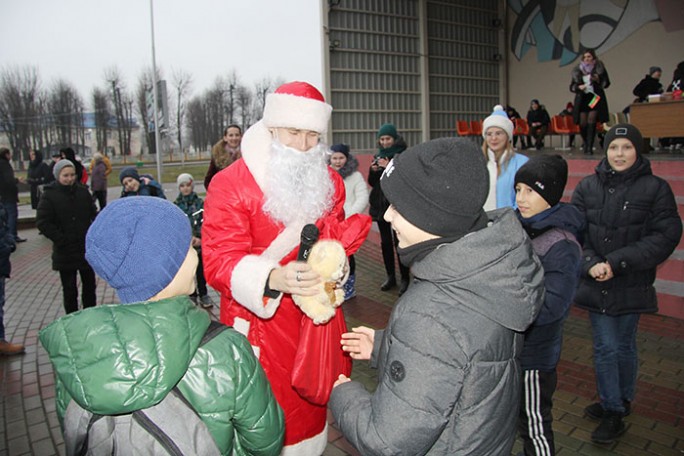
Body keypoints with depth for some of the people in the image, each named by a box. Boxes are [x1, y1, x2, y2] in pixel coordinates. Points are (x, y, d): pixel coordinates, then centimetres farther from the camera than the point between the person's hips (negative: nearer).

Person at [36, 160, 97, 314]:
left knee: (89, 285, 16)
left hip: (86, 249, 4)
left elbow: (93, 214, 7)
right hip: (65, 252, -3)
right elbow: (42, 222, -12)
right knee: (69, 289, 7)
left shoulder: (83, 192, 1)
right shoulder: (49, 195, -9)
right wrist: (61, 240, -18)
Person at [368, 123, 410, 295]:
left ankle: (405, 279, 2)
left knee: (399, 242, -8)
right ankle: (390, 276, 20)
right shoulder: (378, 155, 12)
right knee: (385, 242, 10)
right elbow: (372, 182, 14)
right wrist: (373, 170, -6)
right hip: (380, 204, 6)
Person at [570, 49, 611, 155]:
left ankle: (589, 147, -9)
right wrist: (578, 87, -11)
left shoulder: (599, 68, 5)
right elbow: (572, 86, 10)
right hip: (582, 99, 1)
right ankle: (585, 142, 26)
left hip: (595, 98, -1)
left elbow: (607, 83, 6)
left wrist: (598, 80, -13)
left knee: (591, 122, -12)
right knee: (582, 123, -3)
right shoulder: (578, 70, 8)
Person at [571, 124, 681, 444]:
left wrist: (617, 263, -19)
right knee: (605, 348, 6)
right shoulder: (587, 186, 2)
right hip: (596, 284, 2)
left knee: (624, 347, 13)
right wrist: (590, 263, -18)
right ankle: (613, 410, 24)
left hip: (632, 285, -2)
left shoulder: (655, 188, -5)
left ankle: (621, 402, 35)